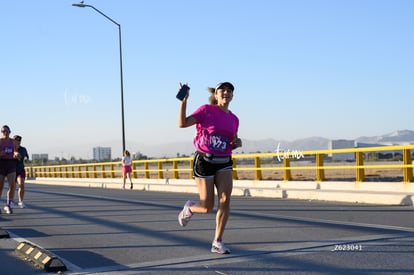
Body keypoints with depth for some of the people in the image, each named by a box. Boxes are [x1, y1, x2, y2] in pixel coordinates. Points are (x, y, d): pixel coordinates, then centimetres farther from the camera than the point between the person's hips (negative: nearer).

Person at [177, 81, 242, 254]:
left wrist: (237, 143, -1)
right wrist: (184, 101, -21)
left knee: (225, 200, -14)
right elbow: (182, 123, -14)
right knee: (207, 208, -3)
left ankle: (217, 242, -2)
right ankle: (189, 208, 35)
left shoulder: (234, 119, 9)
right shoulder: (206, 110, -5)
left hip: (224, 163, 4)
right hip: (204, 161, -4)